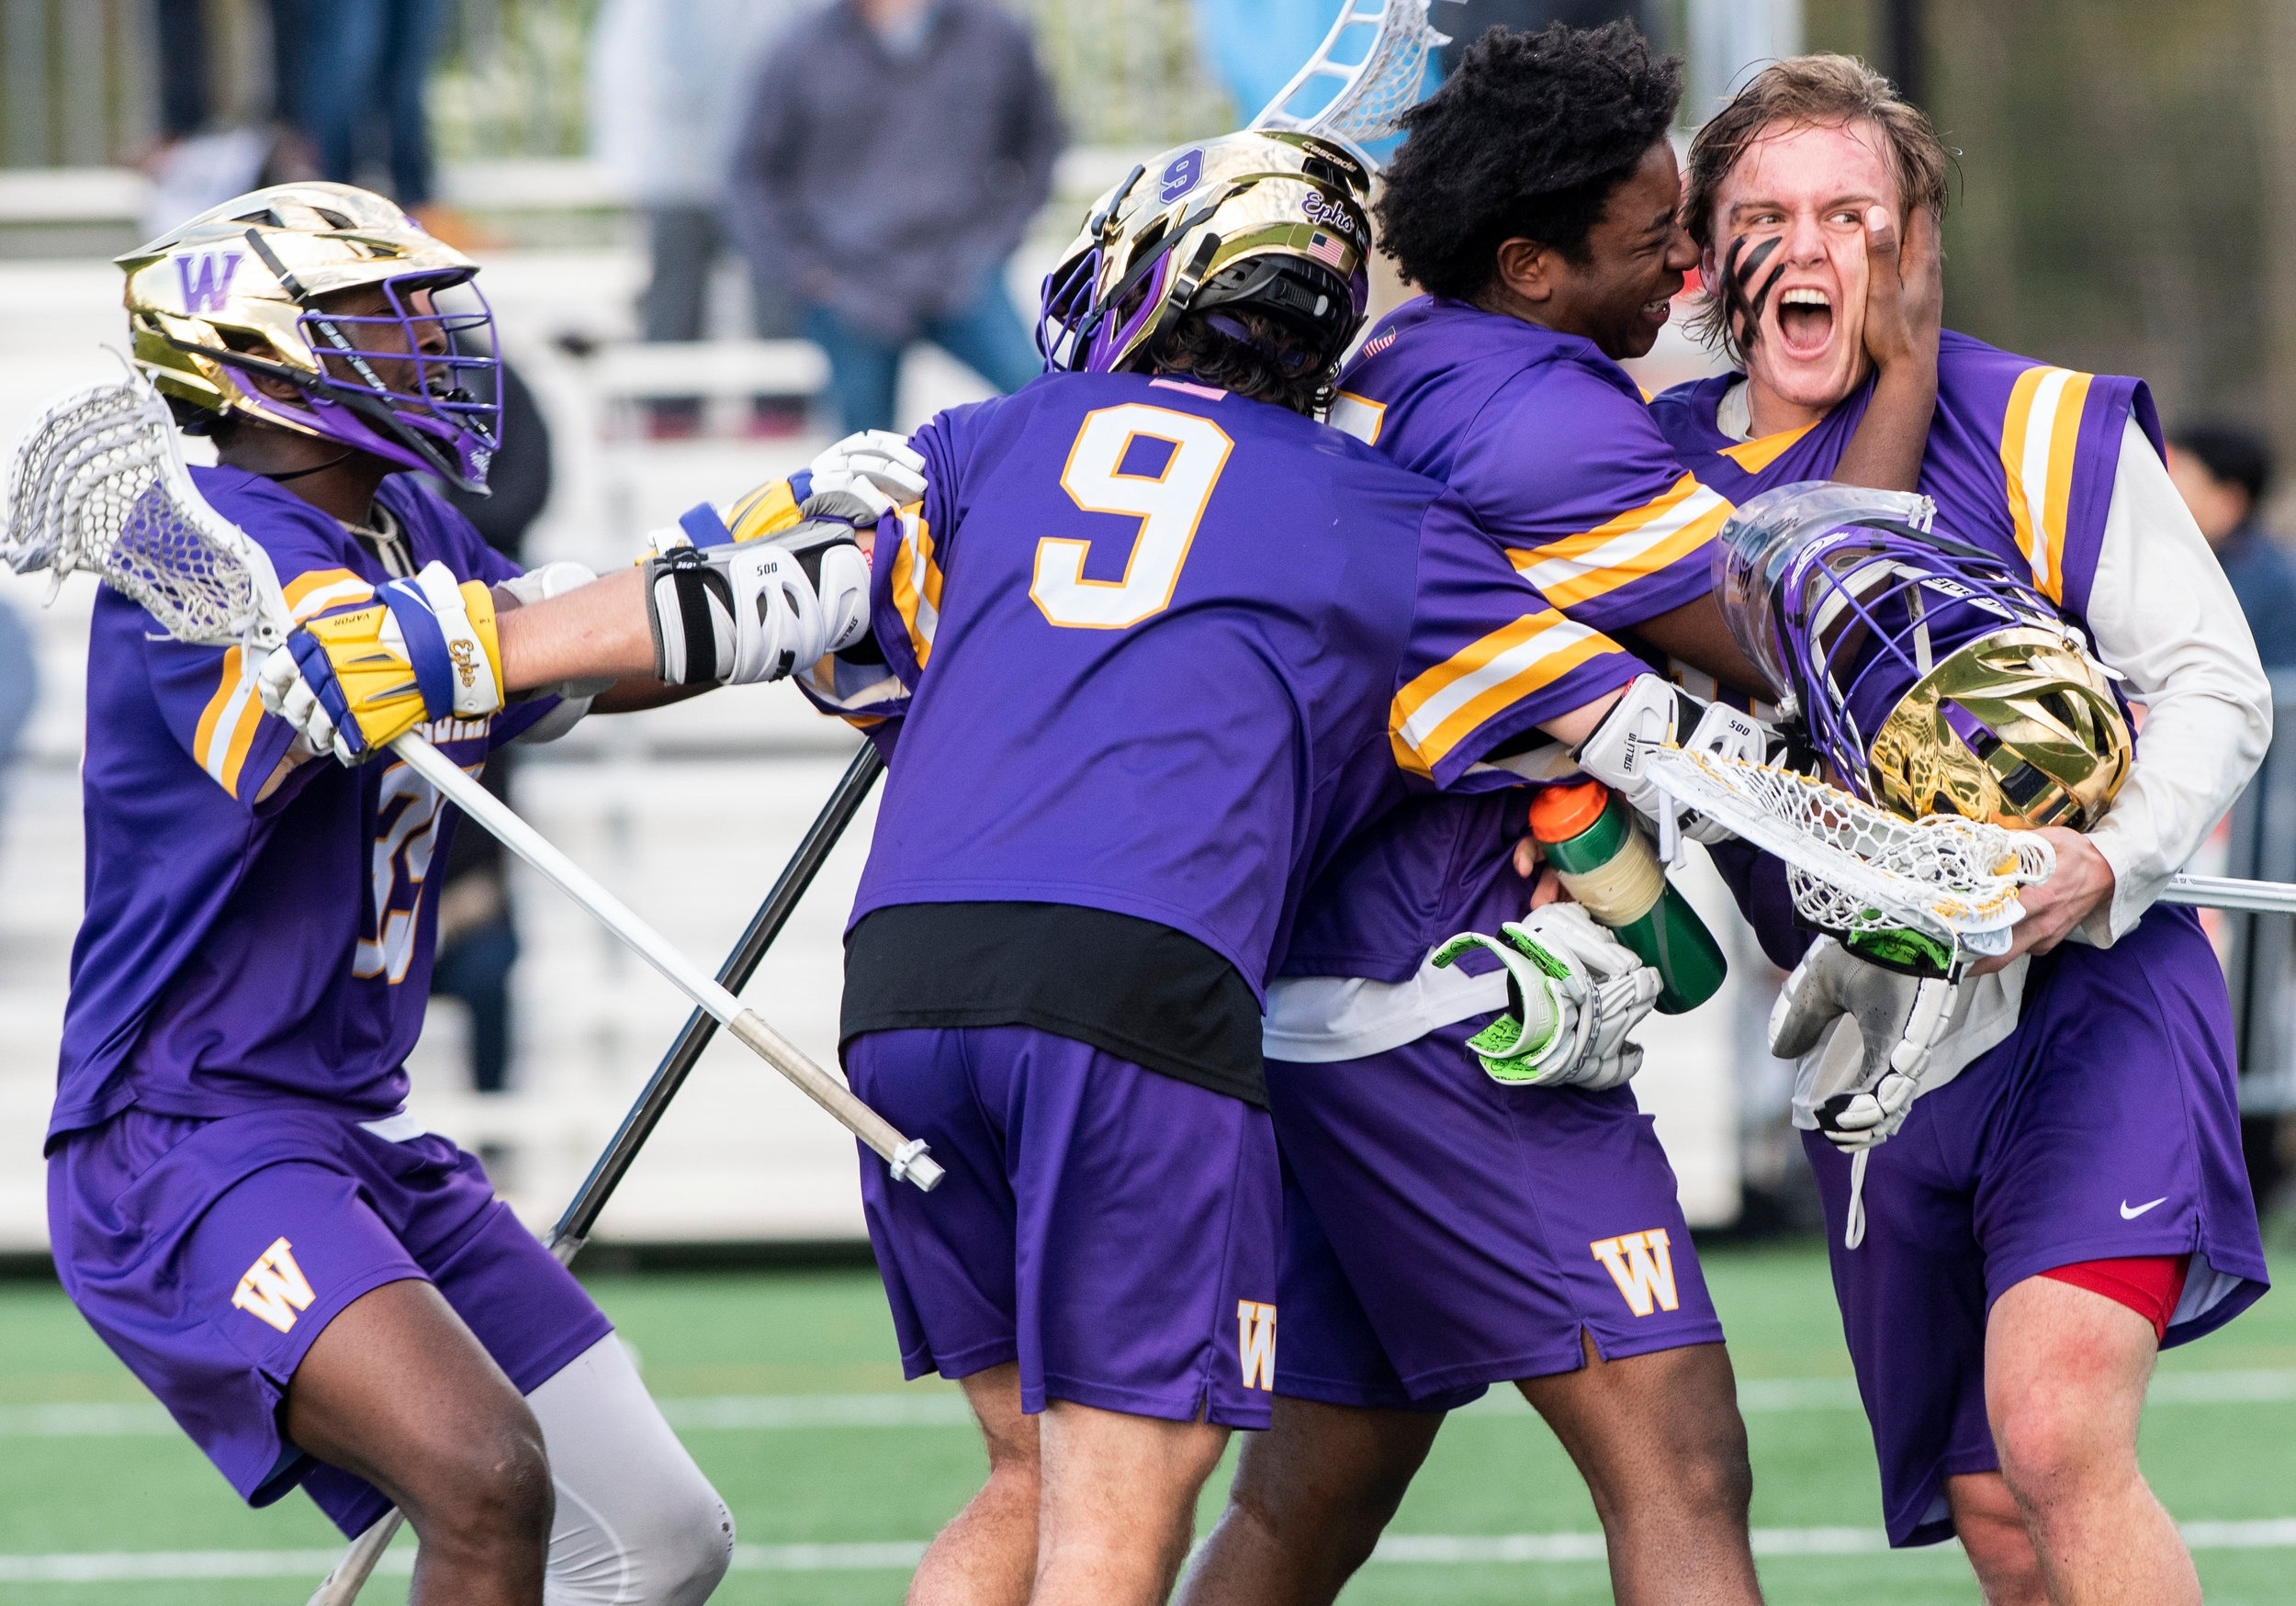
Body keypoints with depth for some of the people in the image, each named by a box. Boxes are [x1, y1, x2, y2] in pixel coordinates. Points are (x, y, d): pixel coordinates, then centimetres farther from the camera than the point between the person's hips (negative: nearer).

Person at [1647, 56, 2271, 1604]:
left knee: (2056, 1436, -24)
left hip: (2088, 999, -5)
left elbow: (2217, 685, -2)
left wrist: (2102, 868, -18)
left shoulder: (2050, 432, -3)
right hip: (1871, 1055, 5)